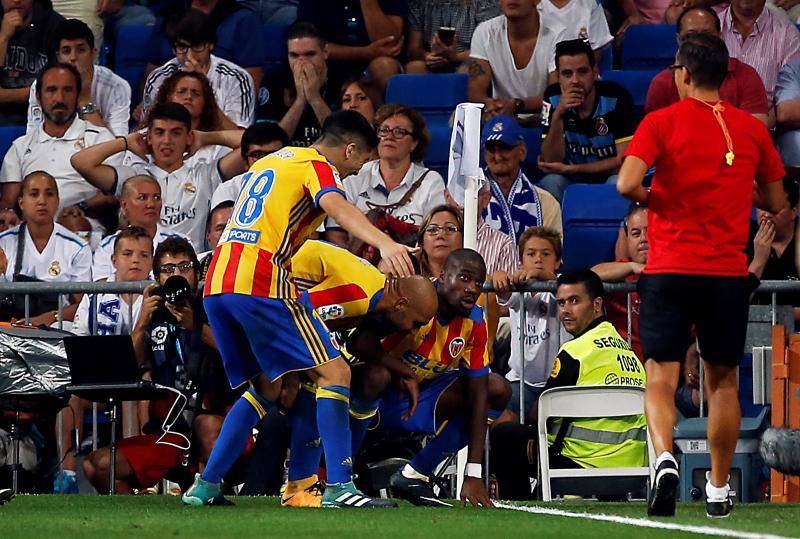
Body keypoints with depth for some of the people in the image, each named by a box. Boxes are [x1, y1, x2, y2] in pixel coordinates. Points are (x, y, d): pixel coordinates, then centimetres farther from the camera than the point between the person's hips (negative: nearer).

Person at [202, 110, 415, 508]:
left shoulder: (270, 161, 27)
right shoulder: (318, 166, 1)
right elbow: (336, 207, -22)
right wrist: (385, 244, -38)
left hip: (217, 281, 9)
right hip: (261, 284, -9)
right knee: (334, 373, -9)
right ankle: (338, 486, -22)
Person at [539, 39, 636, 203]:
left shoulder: (616, 97, -15)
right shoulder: (553, 99, -8)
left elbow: (624, 160, -13)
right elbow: (551, 162, -11)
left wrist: (569, 169, -15)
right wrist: (557, 115, -26)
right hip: (570, 181, 2)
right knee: (550, 183, -29)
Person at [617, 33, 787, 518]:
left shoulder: (662, 122, -4)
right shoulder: (752, 129, 5)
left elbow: (627, 184, -15)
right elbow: (777, 203, 12)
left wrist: (651, 197, 6)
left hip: (670, 269, -2)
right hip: (728, 273, 2)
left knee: (661, 378, -2)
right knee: (723, 381, 14)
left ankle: (665, 457, -28)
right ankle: (719, 489, 19)